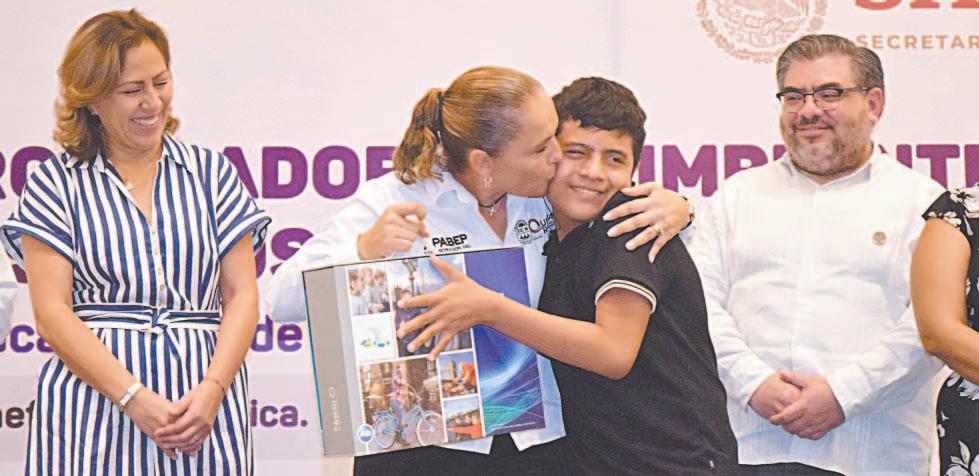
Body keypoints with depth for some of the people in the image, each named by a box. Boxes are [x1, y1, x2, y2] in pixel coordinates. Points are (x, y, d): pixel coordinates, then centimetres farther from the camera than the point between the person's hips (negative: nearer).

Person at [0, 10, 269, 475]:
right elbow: (51, 313, -2)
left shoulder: (213, 173, 12)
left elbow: (242, 296, 7)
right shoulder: (57, 184, 5)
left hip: (205, 404, 2)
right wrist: (135, 398, -13)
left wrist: (212, 390, -10)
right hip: (94, 408, -1)